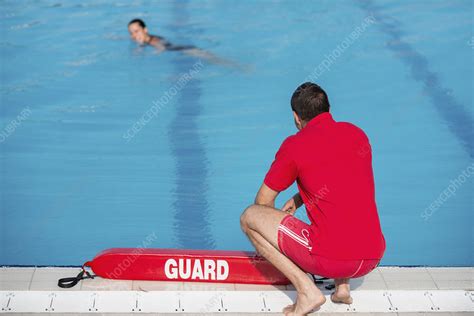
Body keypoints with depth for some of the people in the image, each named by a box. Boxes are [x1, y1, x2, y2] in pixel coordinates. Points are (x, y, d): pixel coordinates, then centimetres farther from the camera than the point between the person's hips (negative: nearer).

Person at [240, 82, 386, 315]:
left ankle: (306, 290, -2)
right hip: (373, 260, 7)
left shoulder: (295, 145, -3)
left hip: (330, 260, -7)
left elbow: (263, 201, 8)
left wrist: (265, 246, 26)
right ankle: (342, 286, 18)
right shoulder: (358, 134, 12)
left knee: (249, 217, 5)